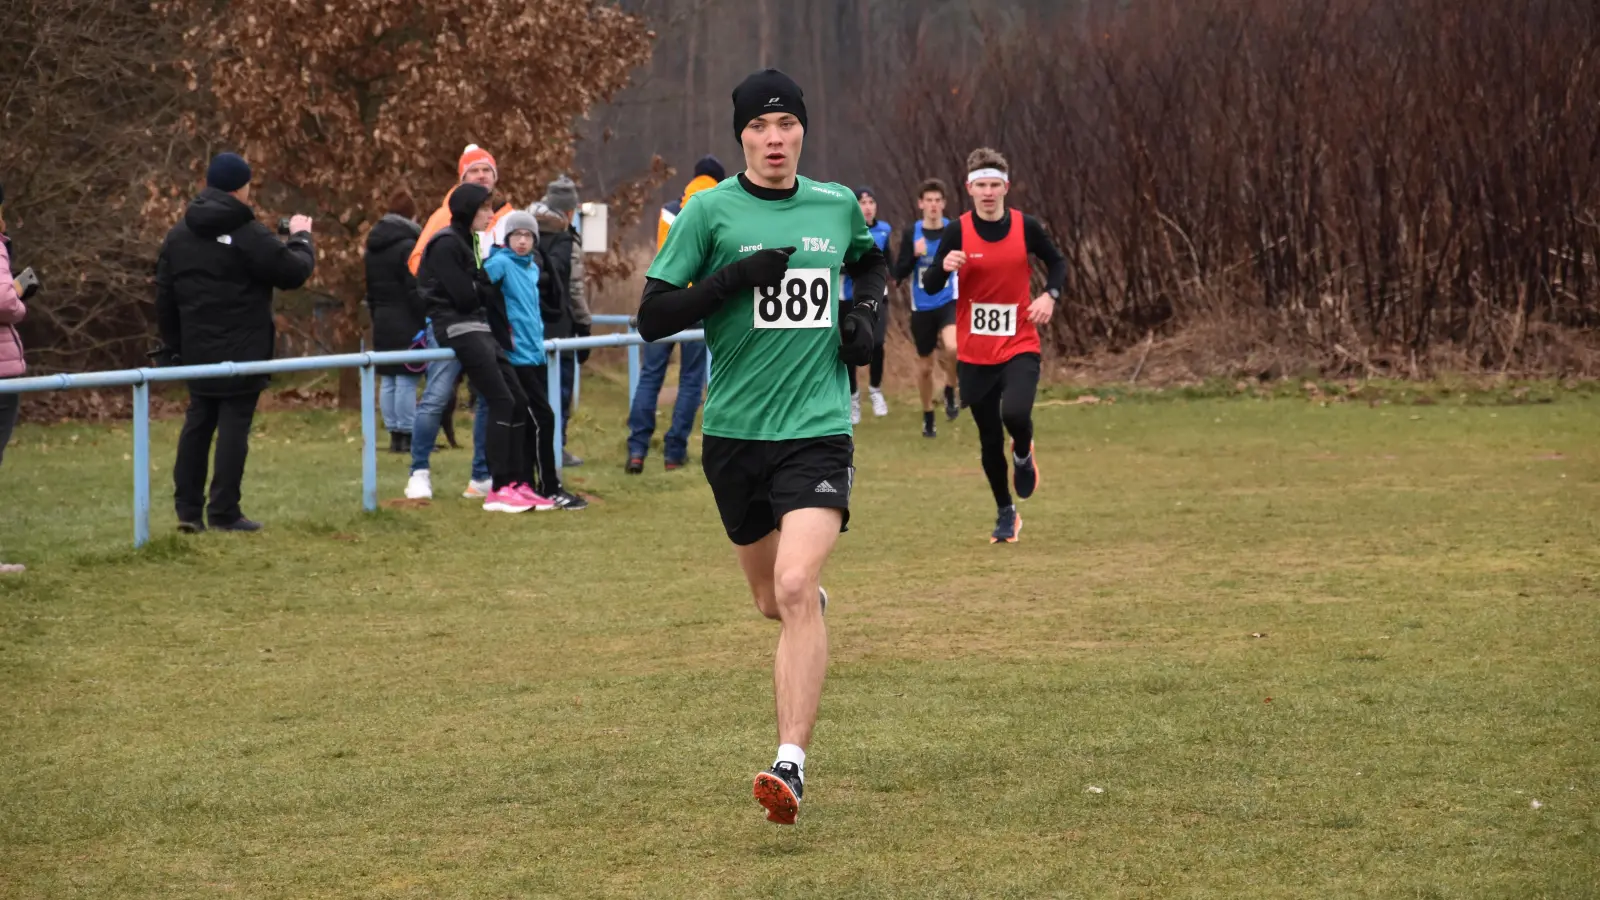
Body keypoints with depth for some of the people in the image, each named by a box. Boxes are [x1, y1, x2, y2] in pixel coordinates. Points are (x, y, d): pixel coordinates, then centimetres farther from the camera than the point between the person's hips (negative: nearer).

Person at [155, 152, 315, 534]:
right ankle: (224, 513, -4)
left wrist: (173, 345, 20)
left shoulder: (178, 235, 9)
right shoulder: (249, 234, -14)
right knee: (234, 425, -3)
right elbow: (294, 272, -10)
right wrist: (301, 238, 10)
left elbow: (164, 297, 12)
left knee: (197, 423, 12)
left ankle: (187, 509, 11)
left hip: (197, 352, 6)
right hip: (242, 352, -6)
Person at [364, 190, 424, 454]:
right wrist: (426, 322, -12)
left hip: (382, 322, 8)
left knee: (387, 381, 8)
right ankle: (407, 435, -8)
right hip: (406, 322, -8)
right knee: (407, 380, -7)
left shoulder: (373, 249, 13)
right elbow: (415, 290, -16)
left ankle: (395, 434, 10)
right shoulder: (408, 246, -13)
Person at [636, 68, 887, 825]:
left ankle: (791, 763, -23)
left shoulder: (837, 206, 6)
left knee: (796, 589, -20)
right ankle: (812, 607, 53)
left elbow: (871, 258, 30)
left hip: (818, 429, -1)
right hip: (735, 430, 1)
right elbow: (652, 317, -6)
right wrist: (735, 278, -18)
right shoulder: (710, 210, -3)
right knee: (772, 600, 14)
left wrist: (867, 309, 9)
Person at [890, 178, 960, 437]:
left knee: (952, 347, -31)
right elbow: (898, 273, -6)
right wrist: (915, 255, -21)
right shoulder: (911, 234, -2)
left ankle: (950, 392, -3)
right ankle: (928, 418, 32)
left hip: (949, 302, -2)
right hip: (922, 307, 2)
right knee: (925, 365, 10)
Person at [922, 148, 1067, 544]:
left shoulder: (1026, 227, -3)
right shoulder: (958, 232, -5)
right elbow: (930, 288, -6)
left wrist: (1050, 295, -6)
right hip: (974, 352, 1)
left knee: (1015, 413, -27)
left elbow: (1057, 262, 14)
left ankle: (1024, 455, 9)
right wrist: (944, 267, -28)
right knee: (990, 440, 7)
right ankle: (1006, 512, 28)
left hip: (1019, 347, -1)